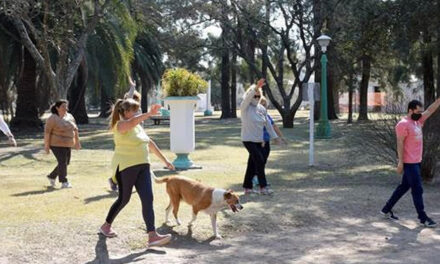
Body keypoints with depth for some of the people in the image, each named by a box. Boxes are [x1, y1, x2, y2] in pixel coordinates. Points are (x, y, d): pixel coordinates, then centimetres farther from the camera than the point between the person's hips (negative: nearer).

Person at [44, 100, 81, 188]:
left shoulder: (70, 117, 5)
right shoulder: (53, 119, -12)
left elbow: (75, 129, 12)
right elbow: (47, 132, -13)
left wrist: (77, 142, 12)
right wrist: (46, 145, -15)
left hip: (66, 144, 7)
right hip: (57, 144, -7)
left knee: (66, 162, 10)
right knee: (62, 162, -9)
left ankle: (52, 176, 26)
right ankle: (64, 182, -1)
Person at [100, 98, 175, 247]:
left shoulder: (138, 126, 16)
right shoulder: (120, 125, -10)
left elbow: (150, 143, 23)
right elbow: (131, 122, -34)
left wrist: (164, 160, 22)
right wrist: (149, 114, -48)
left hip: (142, 166, 7)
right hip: (125, 167, -7)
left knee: (148, 199, -7)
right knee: (124, 199, 6)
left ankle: (152, 236, -13)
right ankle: (106, 226, 31)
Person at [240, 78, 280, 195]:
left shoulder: (262, 109, 9)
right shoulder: (245, 107, -7)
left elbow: (268, 124, 15)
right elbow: (248, 97, -28)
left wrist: (274, 136, 17)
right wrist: (256, 87, -42)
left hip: (259, 140, 6)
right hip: (248, 139, -6)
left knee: (252, 164, 9)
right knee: (260, 161, -14)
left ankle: (247, 187, 19)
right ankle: (263, 187, -10)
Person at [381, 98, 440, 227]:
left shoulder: (418, 121, 11)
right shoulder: (403, 124, -16)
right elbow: (400, 144, -18)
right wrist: (400, 162, -20)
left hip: (416, 161, 9)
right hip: (409, 163, -9)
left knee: (404, 187, 15)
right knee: (417, 190, -3)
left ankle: (387, 209, 24)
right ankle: (423, 218, 5)